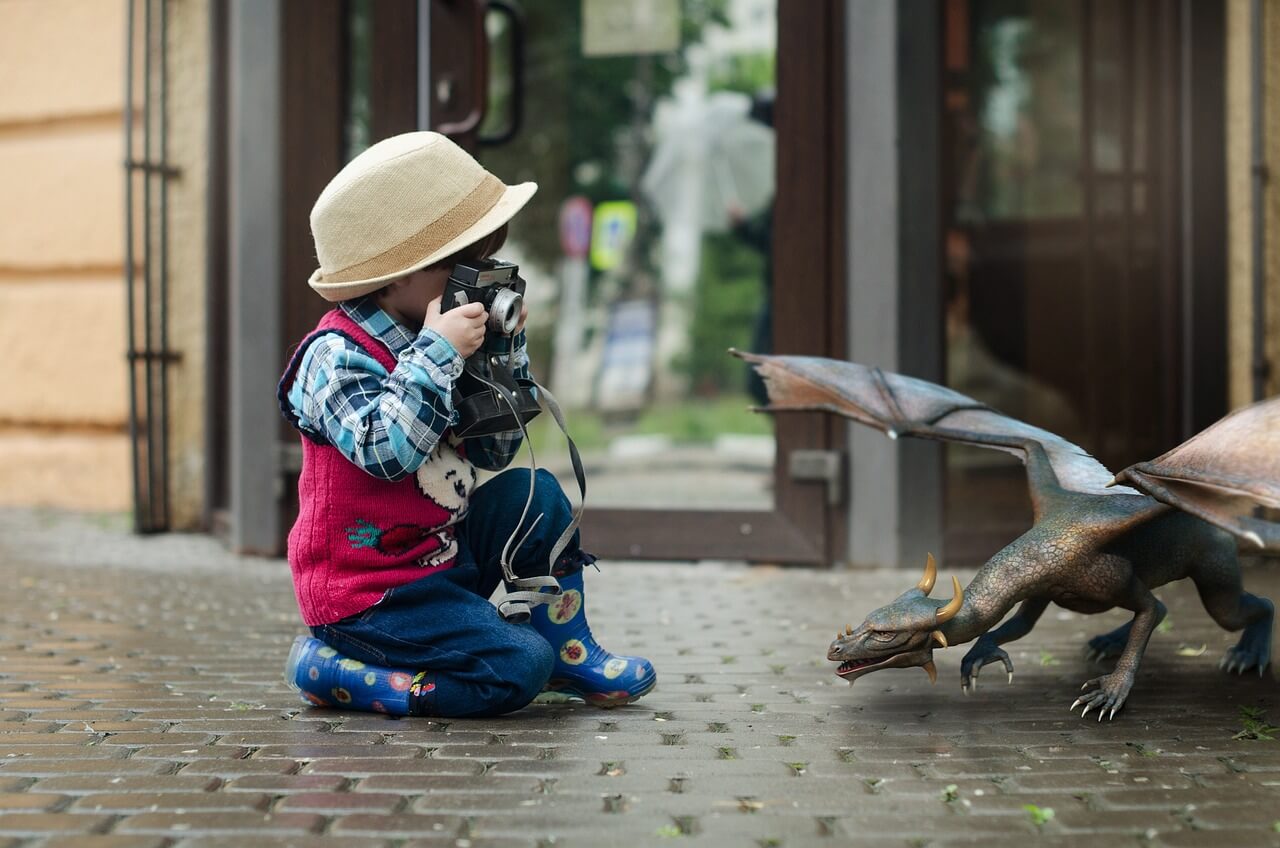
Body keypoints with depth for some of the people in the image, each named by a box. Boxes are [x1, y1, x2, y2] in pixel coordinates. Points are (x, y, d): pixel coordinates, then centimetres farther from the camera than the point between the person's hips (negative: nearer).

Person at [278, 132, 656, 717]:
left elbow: (495, 453, 14)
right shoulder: (337, 356, -18)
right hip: (368, 593, -9)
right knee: (518, 668, -19)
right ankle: (333, 669, -8)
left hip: (443, 555, 9)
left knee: (535, 496, 1)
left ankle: (568, 652, 11)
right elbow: (387, 451, -34)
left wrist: (506, 353, 4)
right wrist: (437, 355, -30)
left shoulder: (423, 345, 8)